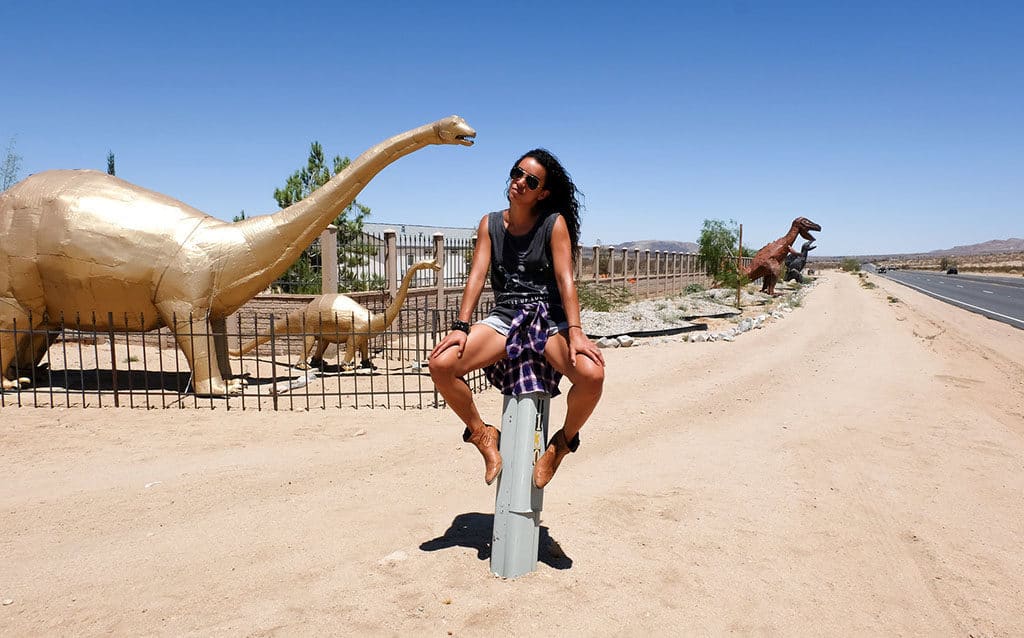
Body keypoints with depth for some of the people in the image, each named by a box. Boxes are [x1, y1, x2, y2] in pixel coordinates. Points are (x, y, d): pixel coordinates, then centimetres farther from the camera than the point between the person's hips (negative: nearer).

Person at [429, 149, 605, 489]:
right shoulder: (490, 224, 8)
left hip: (549, 318, -2)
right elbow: (477, 275, -1)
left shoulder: (555, 223, -1)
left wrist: (576, 332, -23)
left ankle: (563, 441, 1)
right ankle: (482, 434, 4)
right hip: (505, 318, 3)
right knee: (441, 364, -22)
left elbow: (565, 278, -10)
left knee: (592, 374, -32)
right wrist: (461, 326, -14)